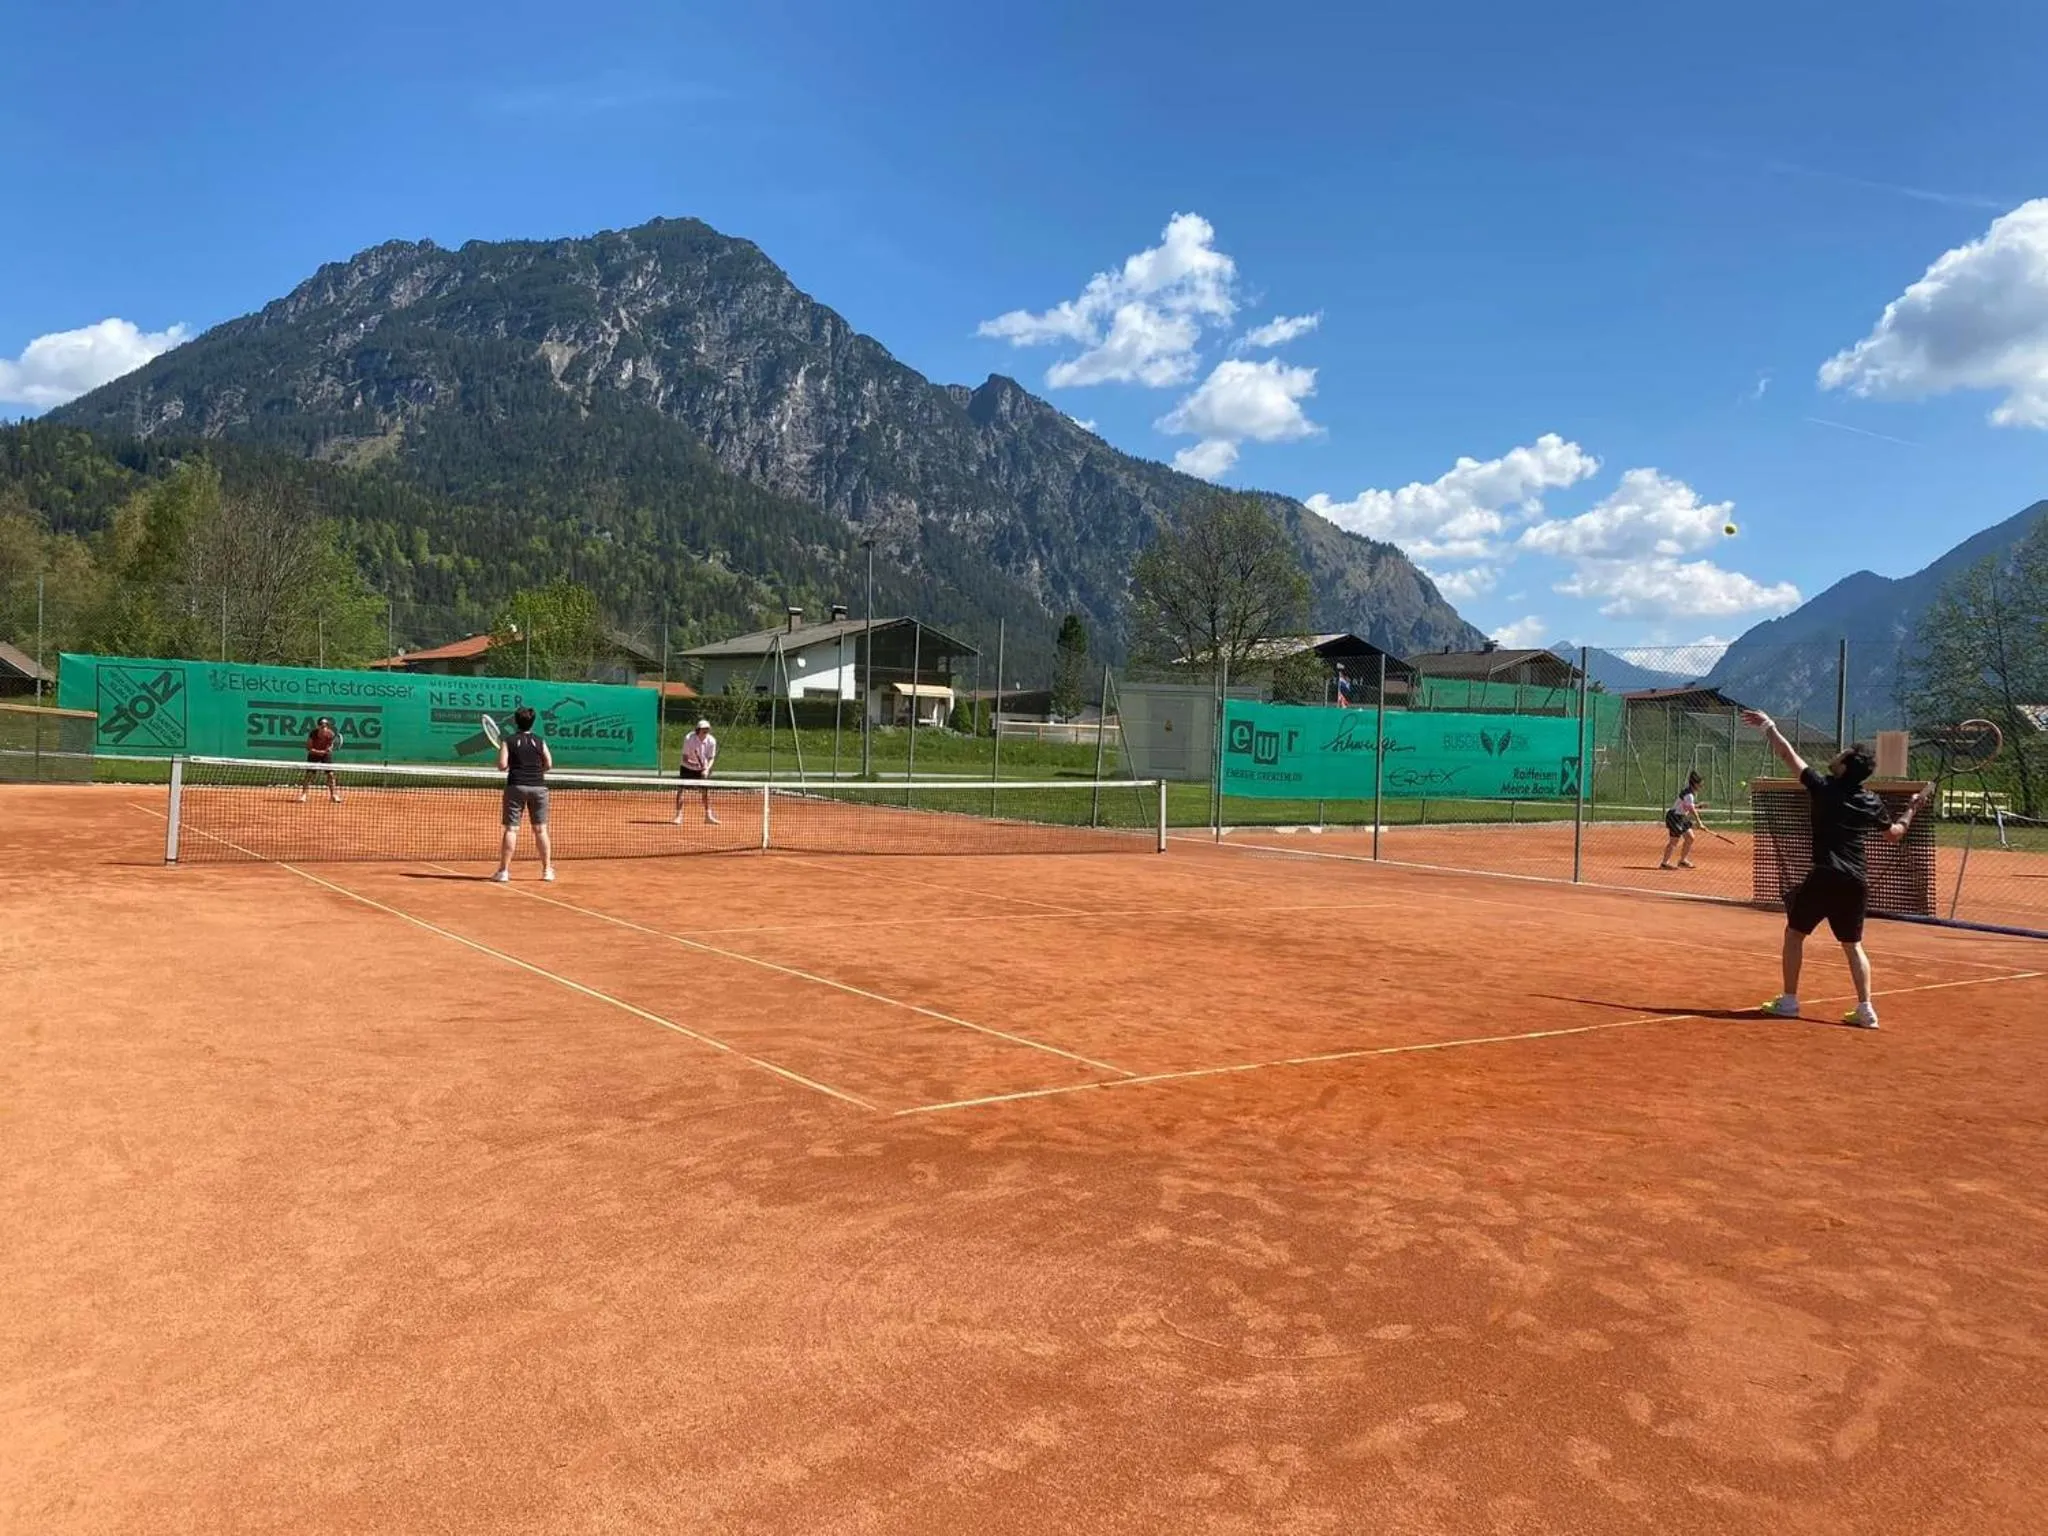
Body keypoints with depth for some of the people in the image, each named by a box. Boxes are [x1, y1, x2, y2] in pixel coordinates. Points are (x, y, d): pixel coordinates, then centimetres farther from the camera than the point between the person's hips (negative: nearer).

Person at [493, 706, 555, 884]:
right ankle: (547, 869, 9)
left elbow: (502, 766, -6)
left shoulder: (508, 741, 0)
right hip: (538, 787, 2)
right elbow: (548, 764, 4)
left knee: (511, 829, -1)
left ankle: (503, 870, -3)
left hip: (516, 786, -2)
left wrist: (512, 764, 15)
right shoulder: (540, 742, 6)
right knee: (541, 830, 7)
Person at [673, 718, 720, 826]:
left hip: (703, 769, 2)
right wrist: (694, 764, -41)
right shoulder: (689, 739, -26)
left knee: (706, 791, 4)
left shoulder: (711, 741, -19)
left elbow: (711, 758, -11)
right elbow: (685, 759, -23)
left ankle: (708, 815, 19)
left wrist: (707, 769, -28)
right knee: (681, 790, -12)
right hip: (688, 768, -2)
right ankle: (679, 816, -4)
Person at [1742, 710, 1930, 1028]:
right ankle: (1865, 1009, 7)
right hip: (1856, 882, 5)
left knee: (1795, 933, 9)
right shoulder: (1872, 803, 7)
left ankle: (1788, 1001, 8)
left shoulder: (1823, 787, -5)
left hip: (1825, 877, -5)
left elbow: (1788, 754, 1)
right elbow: (1895, 834, 22)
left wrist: (1768, 726, 10)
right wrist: (1913, 807, 35)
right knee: (1852, 945, 13)